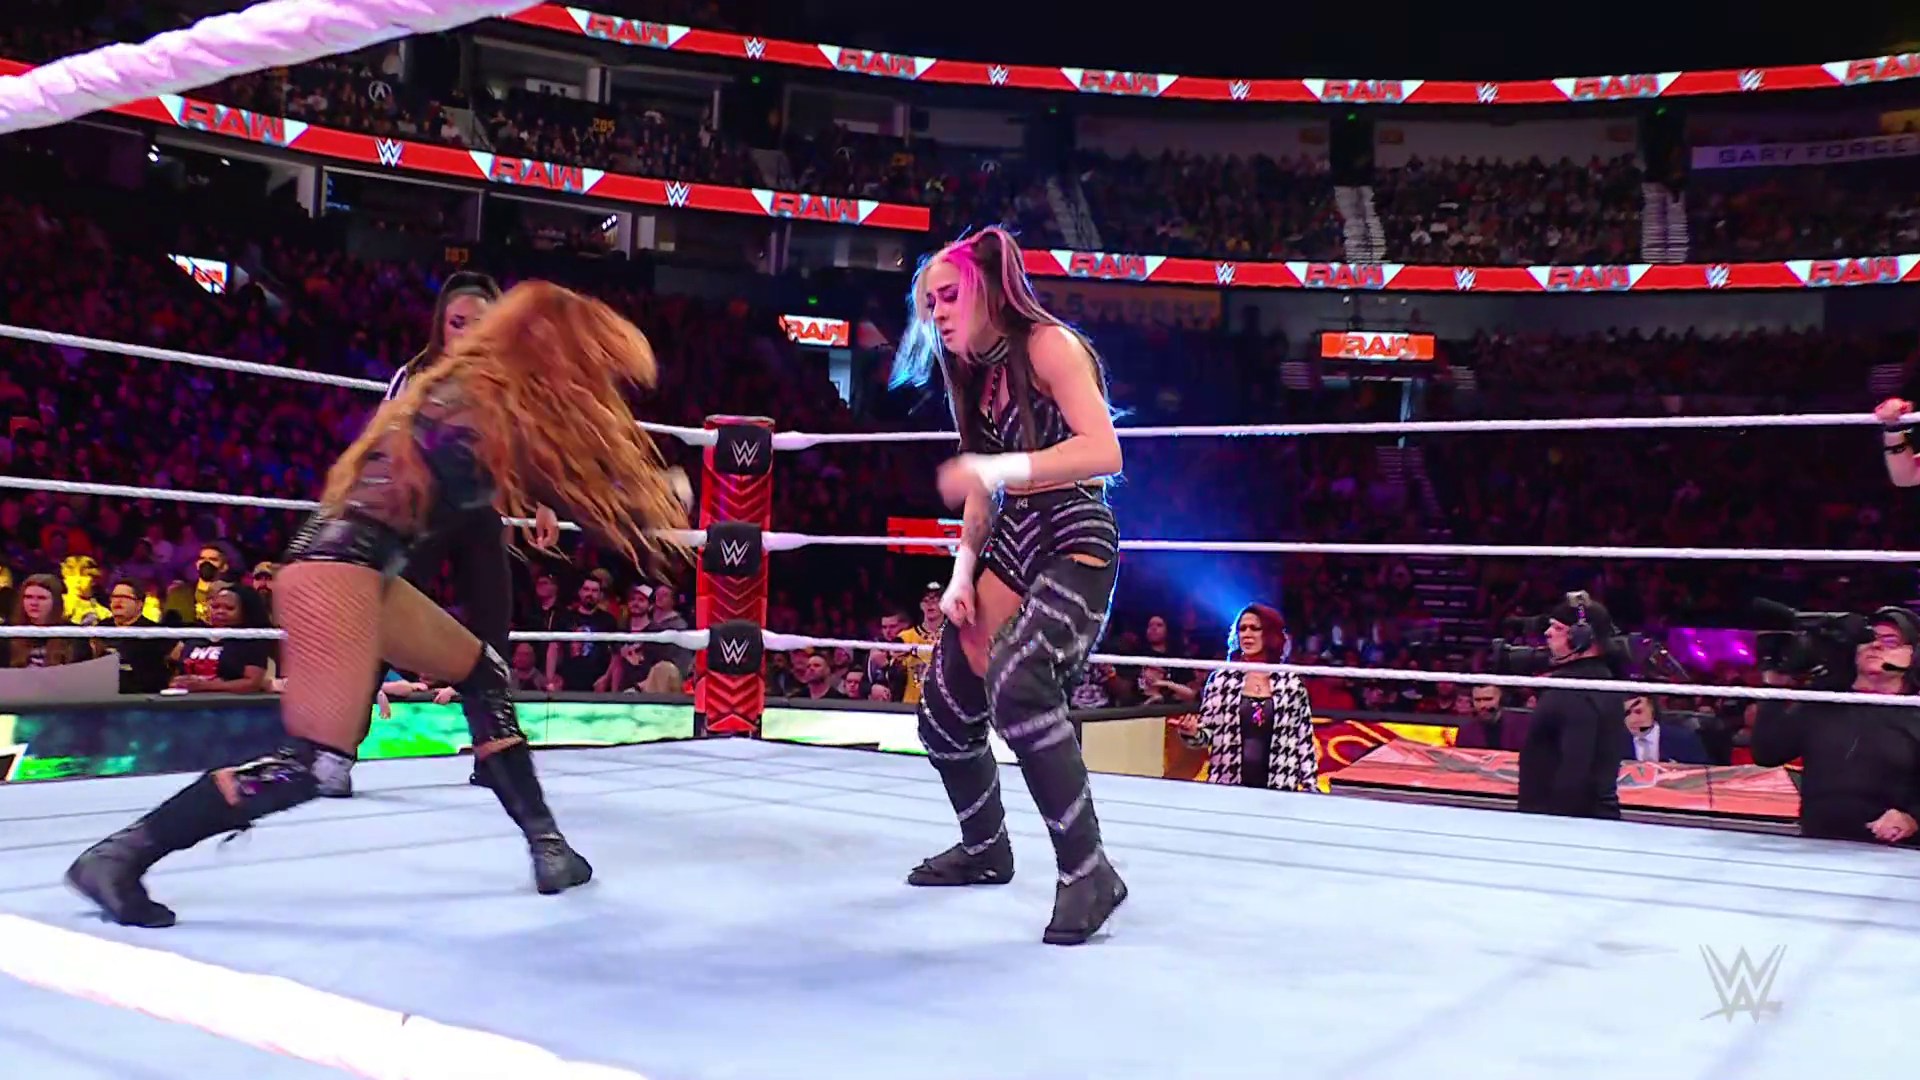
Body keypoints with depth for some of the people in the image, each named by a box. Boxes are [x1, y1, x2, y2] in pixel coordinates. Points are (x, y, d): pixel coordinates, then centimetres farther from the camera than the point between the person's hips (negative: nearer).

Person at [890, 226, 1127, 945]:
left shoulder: (1048, 345, -9)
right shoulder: (972, 372, 16)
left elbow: (1103, 453, -21)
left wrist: (997, 469, -25)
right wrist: (962, 574, 7)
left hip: (1075, 547, -9)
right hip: (1008, 549, 9)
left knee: (1016, 686, -33)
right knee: (943, 712, 9)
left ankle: (1089, 873, -22)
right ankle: (986, 849, 34)